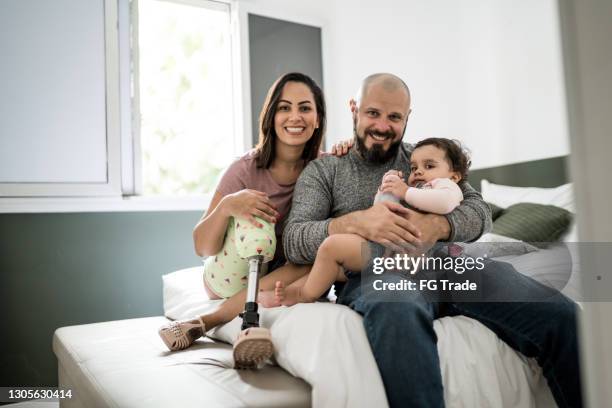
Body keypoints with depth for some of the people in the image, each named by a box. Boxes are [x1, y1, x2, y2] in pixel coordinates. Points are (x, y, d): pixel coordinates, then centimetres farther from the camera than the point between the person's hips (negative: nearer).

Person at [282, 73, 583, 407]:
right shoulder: (322, 171, 14)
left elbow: (480, 213, 11)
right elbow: (293, 243, 0)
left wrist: (437, 226, -13)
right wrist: (353, 223, -19)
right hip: (375, 273, -3)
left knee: (559, 314, -19)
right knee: (399, 309, -42)